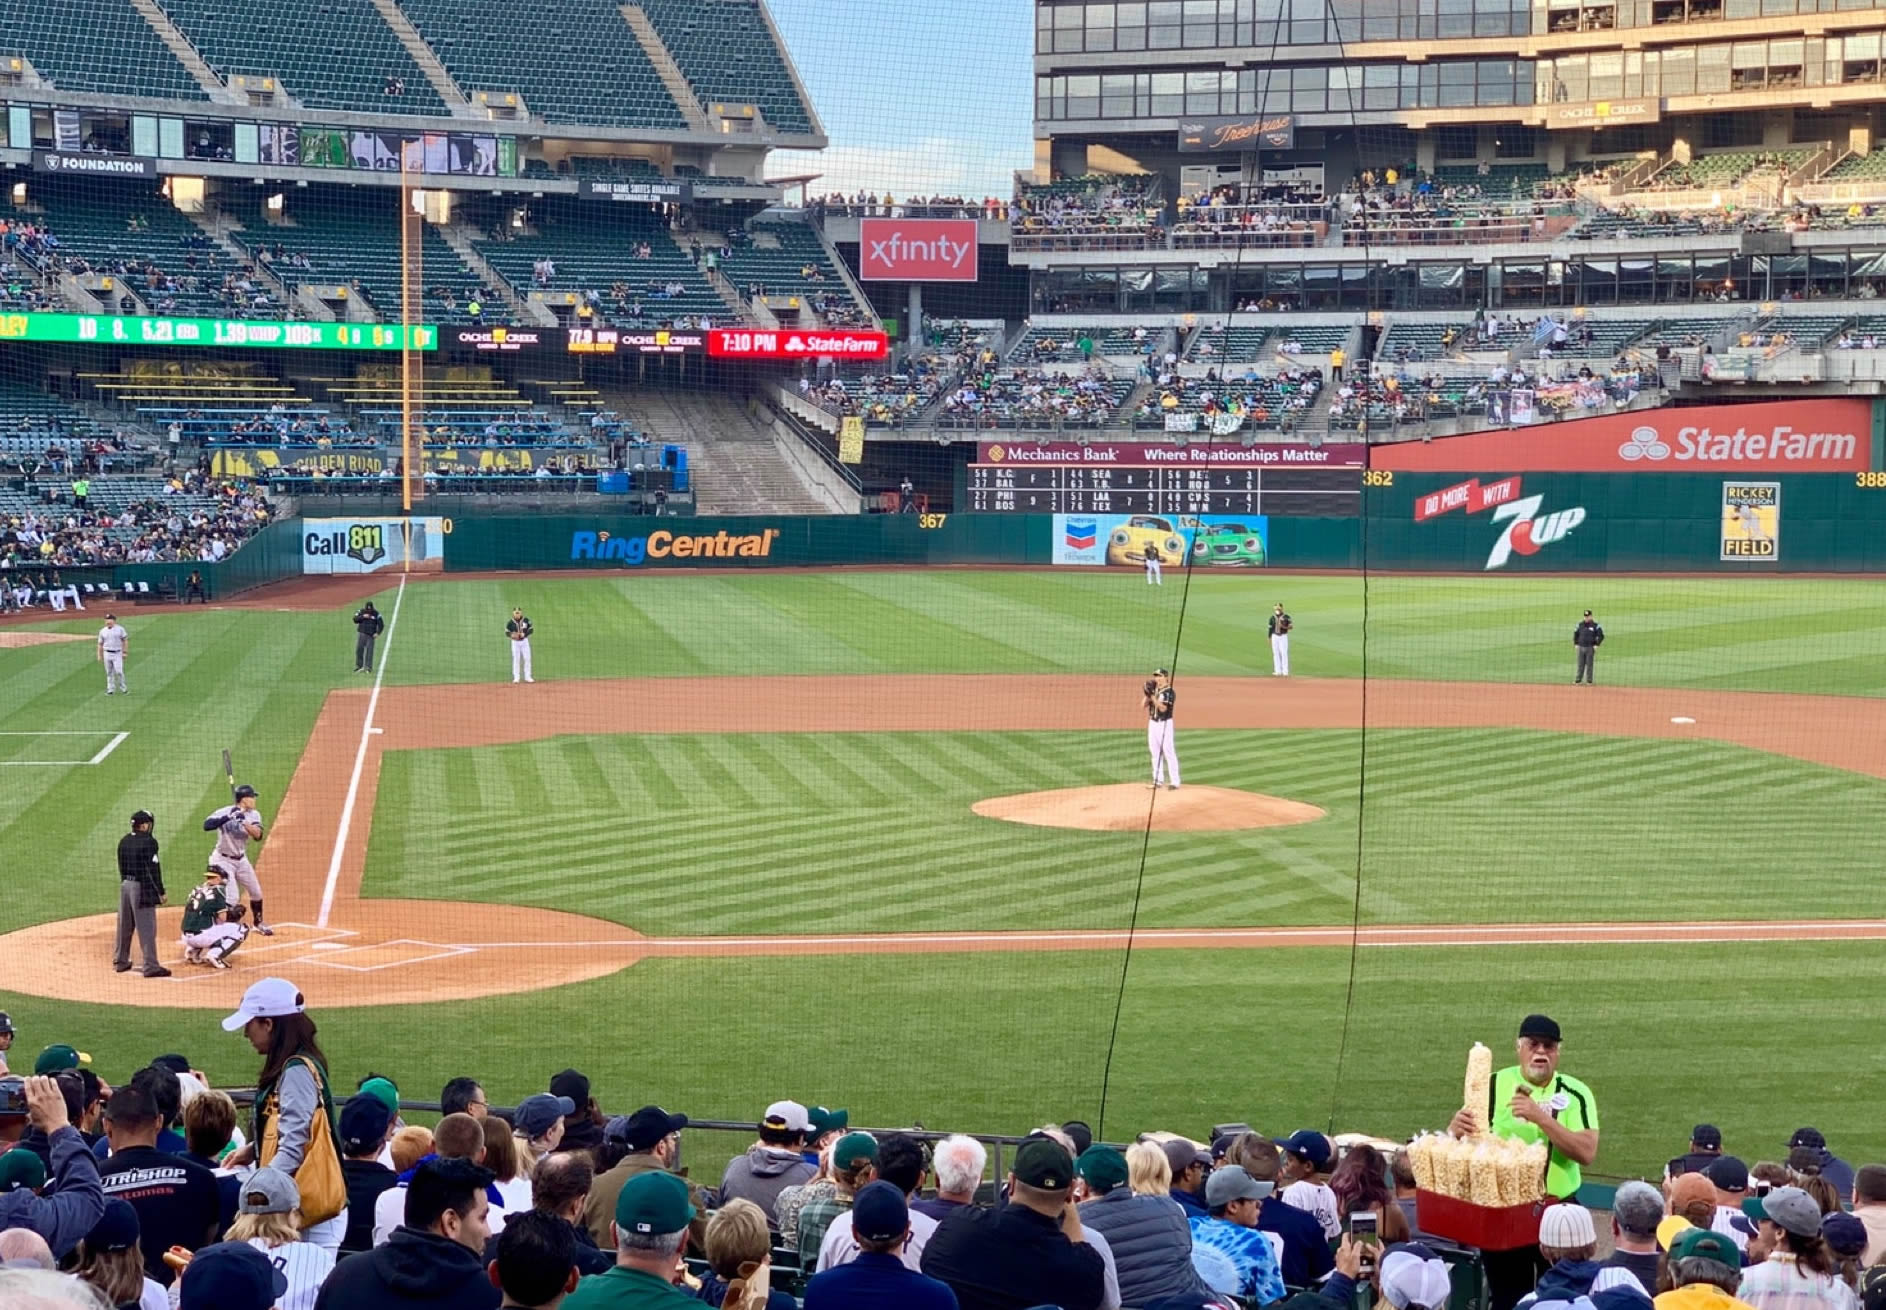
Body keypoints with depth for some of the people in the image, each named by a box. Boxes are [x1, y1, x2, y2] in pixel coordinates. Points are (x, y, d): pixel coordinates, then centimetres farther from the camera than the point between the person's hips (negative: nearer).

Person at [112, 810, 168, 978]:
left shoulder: (124, 841, 8)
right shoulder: (148, 842, -14)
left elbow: (121, 866, 14)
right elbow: (153, 870, -15)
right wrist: (161, 893, -10)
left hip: (125, 885, 8)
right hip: (142, 887, -8)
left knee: (124, 925, 17)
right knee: (146, 928, -5)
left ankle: (120, 961, 27)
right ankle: (151, 966, -4)